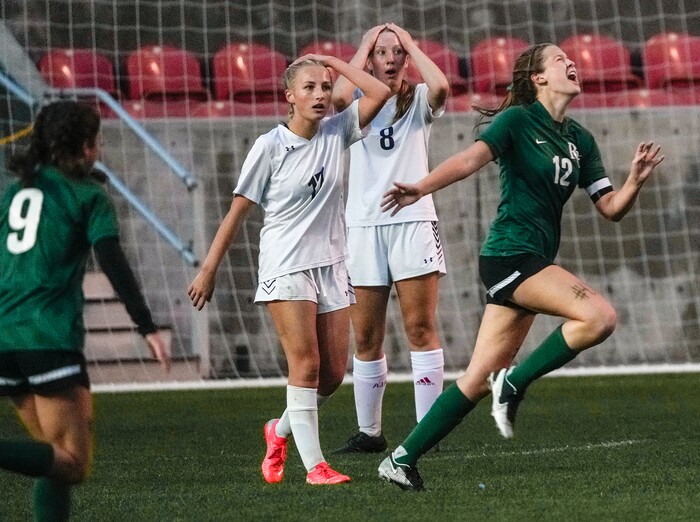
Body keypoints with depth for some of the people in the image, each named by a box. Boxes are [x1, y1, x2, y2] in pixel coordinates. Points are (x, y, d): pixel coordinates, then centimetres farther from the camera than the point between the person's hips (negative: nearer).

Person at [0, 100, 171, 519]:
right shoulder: (88, 196, 1)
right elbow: (113, 263, -12)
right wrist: (147, 327, -15)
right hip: (51, 338, -7)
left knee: (58, 457, 17)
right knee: (72, 464, -10)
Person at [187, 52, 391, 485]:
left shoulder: (337, 132, 4)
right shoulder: (270, 146, -8)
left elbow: (380, 93, -6)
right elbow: (238, 211, -3)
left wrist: (335, 63, -3)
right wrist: (209, 271, -3)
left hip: (331, 266, 5)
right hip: (286, 267, -5)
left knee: (333, 373, 3)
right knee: (305, 363, -13)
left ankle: (281, 431, 29)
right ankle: (314, 465, -9)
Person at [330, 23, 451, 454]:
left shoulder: (418, 101, 8)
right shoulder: (360, 103, 10)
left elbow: (441, 87, -17)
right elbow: (338, 96, -15)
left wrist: (410, 44, -4)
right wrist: (363, 47, -3)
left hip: (413, 221, -1)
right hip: (363, 225, 2)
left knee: (421, 329, -7)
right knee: (366, 338, 4)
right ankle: (369, 432, 13)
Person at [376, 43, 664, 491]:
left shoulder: (580, 139, 15)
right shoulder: (518, 120, -5)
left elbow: (612, 208, 14)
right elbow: (471, 159, -20)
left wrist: (637, 178, -6)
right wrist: (420, 189, -36)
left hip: (534, 263, 8)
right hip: (510, 253, -8)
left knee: (480, 379, 6)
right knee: (600, 316, -24)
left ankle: (402, 459, 10)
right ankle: (514, 383, -9)